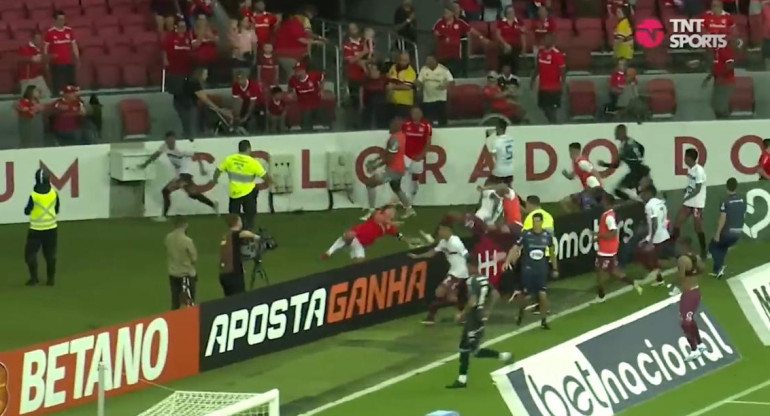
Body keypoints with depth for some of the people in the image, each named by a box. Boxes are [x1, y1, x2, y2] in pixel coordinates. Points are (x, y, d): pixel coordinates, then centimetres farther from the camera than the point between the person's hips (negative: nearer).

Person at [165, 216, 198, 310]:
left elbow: (167, 255, 7)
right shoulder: (187, 240, -21)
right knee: (189, 304, 3)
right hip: (187, 274, -5)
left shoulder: (168, 238, -4)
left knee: (175, 304, 13)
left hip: (173, 274, 5)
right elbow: (194, 258, -12)